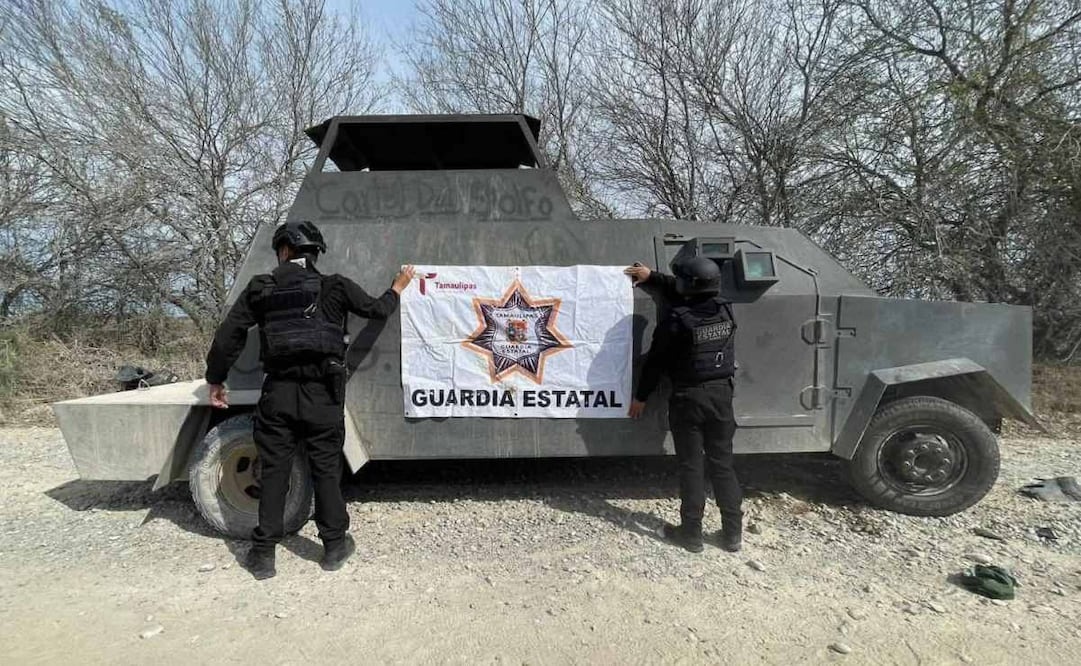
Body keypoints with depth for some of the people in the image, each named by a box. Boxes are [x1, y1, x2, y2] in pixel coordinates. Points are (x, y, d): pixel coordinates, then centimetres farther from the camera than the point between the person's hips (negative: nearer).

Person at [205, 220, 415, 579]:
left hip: (278, 392, 1)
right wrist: (399, 285, 29)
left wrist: (215, 379, 16)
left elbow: (228, 334, 4)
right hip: (322, 394, -1)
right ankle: (334, 546, 22)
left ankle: (263, 555, 19)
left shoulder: (261, 289, 4)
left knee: (273, 471, 11)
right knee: (326, 469, 10)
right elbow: (377, 309, 10)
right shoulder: (335, 287, 0)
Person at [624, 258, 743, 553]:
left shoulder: (676, 319, -18)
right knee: (722, 464, 14)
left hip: (688, 397, -5)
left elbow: (656, 361, -9)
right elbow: (688, 295, 17)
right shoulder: (725, 309, 0)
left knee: (691, 467, 6)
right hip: (721, 394, 5)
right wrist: (651, 277, 21)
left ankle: (691, 533, 17)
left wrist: (640, 397, 4)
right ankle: (733, 533, 22)